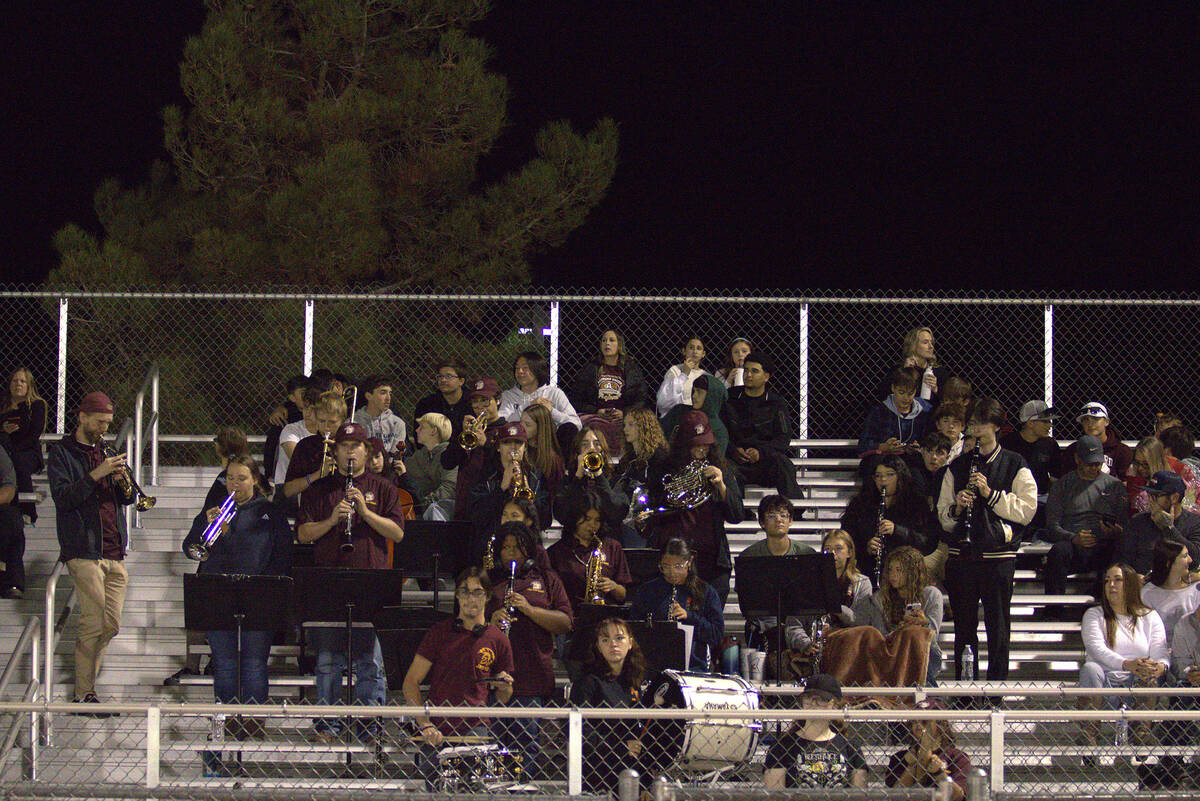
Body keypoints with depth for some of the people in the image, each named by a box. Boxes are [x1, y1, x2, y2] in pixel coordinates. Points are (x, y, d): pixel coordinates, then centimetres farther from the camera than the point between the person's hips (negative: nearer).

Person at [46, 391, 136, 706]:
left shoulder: (105, 451, 21)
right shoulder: (61, 453, 2)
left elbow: (128, 499, 16)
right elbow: (62, 497, -13)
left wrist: (124, 482, -6)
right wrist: (96, 475, -21)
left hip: (114, 550, 7)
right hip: (84, 550, -7)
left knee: (111, 625, 4)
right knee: (94, 623, -13)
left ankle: (85, 668, 20)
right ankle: (84, 695, -9)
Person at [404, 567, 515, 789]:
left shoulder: (497, 640, 10)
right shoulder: (439, 633, 7)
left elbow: (503, 700, 19)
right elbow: (411, 683, 4)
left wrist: (504, 686, -6)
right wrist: (425, 725, -10)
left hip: (475, 728, -1)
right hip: (436, 733, 1)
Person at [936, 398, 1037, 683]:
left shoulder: (1015, 465, 3)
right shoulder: (957, 467, 13)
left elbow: (1026, 511, -5)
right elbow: (943, 516, 13)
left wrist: (990, 494, -14)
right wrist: (956, 508, -8)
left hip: (998, 554, -3)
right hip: (961, 555, 3)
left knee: (997, 626, -1)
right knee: (964, 628, 7)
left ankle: (997, 684, 6)